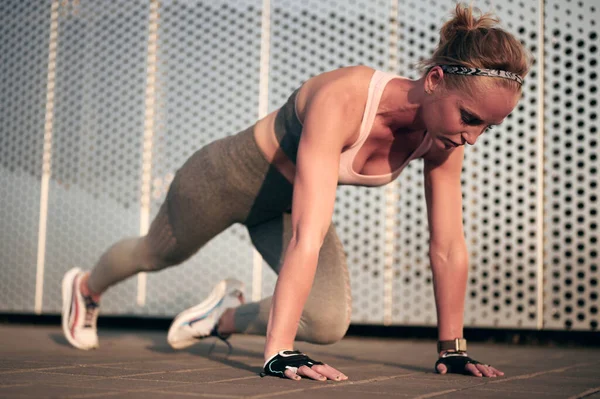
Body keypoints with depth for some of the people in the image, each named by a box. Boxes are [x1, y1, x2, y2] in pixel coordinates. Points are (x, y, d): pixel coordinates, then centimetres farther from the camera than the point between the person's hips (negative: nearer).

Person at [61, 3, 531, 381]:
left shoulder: (443, 133, -22)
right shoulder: (342, 100, -42)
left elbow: (449, 247, -15)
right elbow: (307, 237, -47)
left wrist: (452, 349, -11)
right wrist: (278, 353, -48)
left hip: (288, 203, 5)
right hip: (229, 177, -5)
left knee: (328, 325, -13)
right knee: (155, 255, 24)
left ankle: (224, 317, 17)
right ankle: (85, 288, 59)